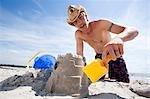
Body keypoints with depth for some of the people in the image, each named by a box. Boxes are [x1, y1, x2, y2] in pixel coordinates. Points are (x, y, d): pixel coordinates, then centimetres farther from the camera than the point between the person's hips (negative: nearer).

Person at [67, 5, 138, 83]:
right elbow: (79, 55, -6)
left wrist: (118, 38, -60)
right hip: (99, 57, 4)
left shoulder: (101, 24, -28)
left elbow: (133, 31, -37)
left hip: (114, 55, -3)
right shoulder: (78, 34, -13)